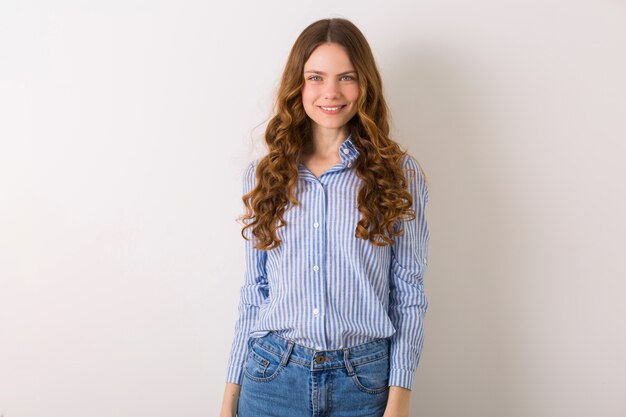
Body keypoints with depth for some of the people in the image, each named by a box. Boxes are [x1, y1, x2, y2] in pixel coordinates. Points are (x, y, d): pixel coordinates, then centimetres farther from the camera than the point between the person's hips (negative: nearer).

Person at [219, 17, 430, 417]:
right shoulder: (264, 175, 3)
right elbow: (254, 292, 7)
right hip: (272, 374, 2)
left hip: (364, 381, -1)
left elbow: (408, 294, -3)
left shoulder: (400, 174, -3)